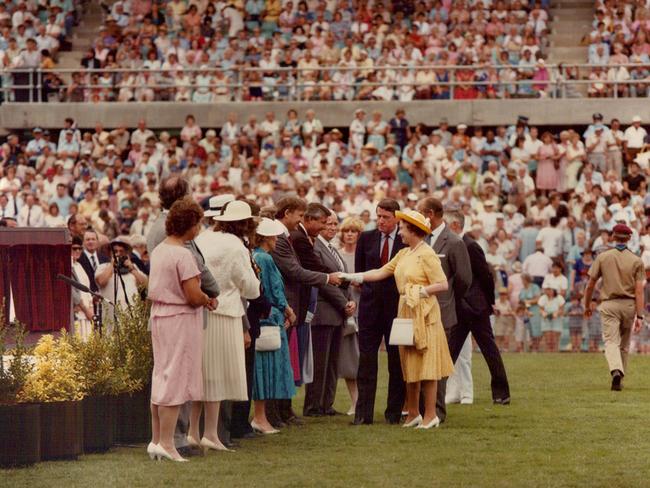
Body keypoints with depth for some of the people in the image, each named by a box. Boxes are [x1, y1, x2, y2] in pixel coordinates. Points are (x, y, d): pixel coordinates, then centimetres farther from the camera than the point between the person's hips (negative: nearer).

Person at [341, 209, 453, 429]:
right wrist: (351, 277, 8)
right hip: (406, 312, 8)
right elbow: (381, 272, 12)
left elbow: (443, 284, -16)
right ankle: (413, 414, 17)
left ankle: (430, 415, 1)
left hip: (424, 314, -8)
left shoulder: (427, 255, -12)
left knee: (426, 366, -3)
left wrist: (420, 292, -17)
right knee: (409, 366, 10)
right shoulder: (403, 254, 12)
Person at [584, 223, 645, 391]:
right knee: (624, 344, 16)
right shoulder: (636, 261, -1)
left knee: (611, 342, -8)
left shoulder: (603, 257, -1)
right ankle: (619, 380, 23)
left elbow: (590, 285, 1)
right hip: (629, 305, 2)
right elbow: (639, 290, -8)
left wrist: (587, 306, 16)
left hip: (609, 305, -2)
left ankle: (616, 371, -35)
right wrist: (639, 316, -10)